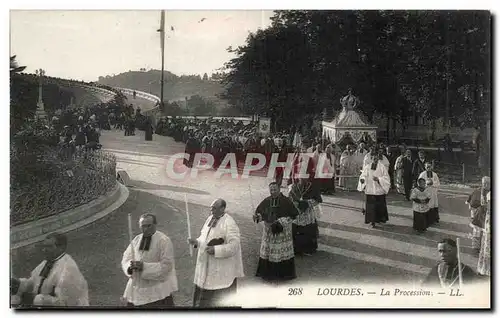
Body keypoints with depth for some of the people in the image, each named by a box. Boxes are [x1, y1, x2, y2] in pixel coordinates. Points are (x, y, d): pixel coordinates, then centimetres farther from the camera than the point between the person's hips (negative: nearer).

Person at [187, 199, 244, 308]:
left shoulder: (229, 223, -18)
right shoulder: (210, 219, 6)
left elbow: (234, 245, -23)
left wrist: (215, 250, -30)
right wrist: (196, 242, -3)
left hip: (222, 270, -8)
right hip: (207, 266, 8)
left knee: (223, 301, 6)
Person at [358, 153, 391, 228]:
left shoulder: (382, 167, -2)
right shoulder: (367, 167, 4)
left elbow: (386, 178, -4)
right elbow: (363, 175, 3)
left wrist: (378, 179, -21)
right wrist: (362, 179, -20)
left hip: (379, 190, -1)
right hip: (370, 190, 1)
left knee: (380, 206, 7)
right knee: (371, 206, -1)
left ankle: (381, 218, 26)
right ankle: (372, 221, 7)